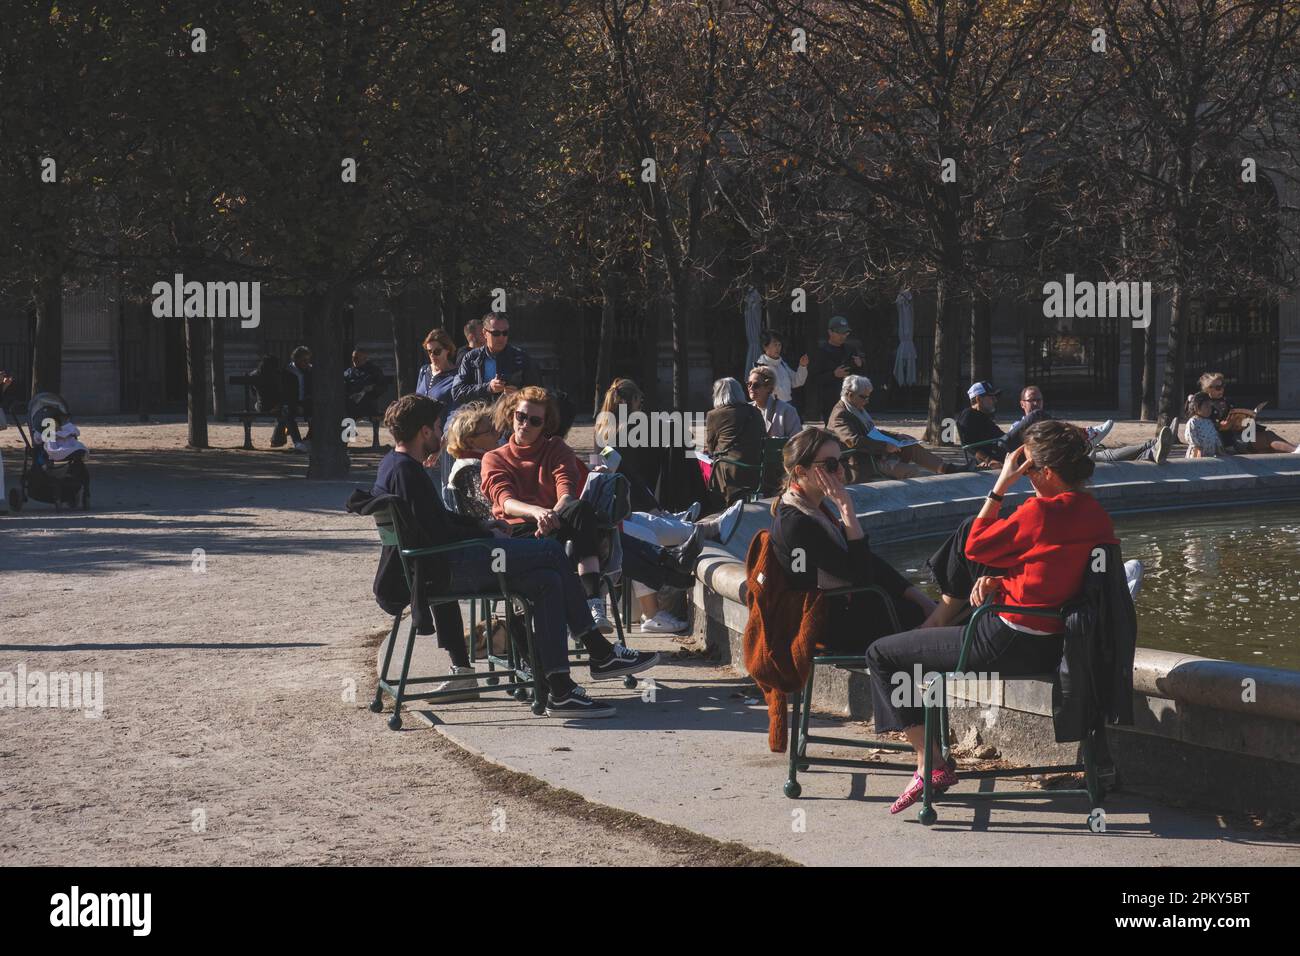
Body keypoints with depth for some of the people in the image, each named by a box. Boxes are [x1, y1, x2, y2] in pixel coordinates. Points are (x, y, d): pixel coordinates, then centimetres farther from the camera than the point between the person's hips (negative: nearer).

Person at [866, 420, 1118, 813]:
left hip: (1009, 646, -9)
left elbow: (975, 547, -9)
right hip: (1054, 642, 9)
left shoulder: (1042, 512, -24)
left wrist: (1001, 486, -6)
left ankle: (931, 763, 8)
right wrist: (996, 579, 0)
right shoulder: (1094, 512, 0)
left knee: (881, 655, 6)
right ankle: (944, 615, 36)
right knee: (969, 527, 21)